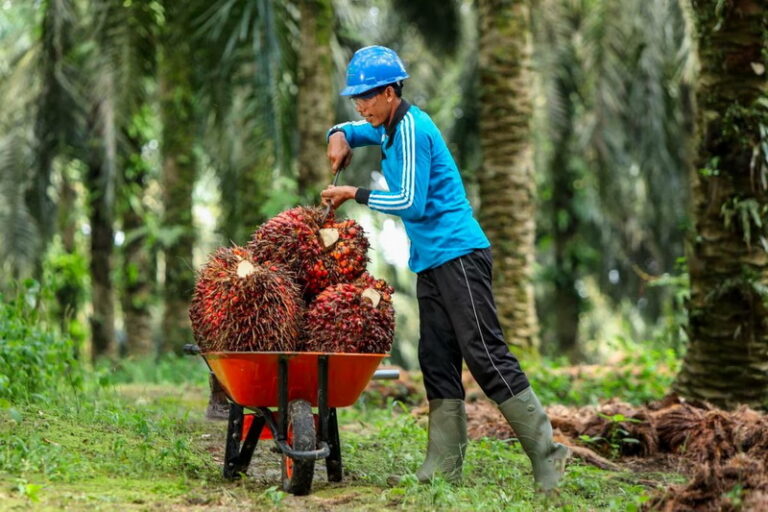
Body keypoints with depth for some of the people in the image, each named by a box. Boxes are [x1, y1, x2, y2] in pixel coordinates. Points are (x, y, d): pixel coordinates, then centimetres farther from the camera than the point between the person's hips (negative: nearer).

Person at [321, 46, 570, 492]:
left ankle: (546, 453, -10)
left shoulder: (411, 129, -14)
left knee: (487, 355, -13)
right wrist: (340, 136, 11)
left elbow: (410, 203, -19)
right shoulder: (389, 126, 15)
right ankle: (444, 466, 7)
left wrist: (355, 194, -10)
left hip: (458, 254, -10)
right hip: (431, 260, 10)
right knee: (438, 362, 6)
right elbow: (355, 129, 34)